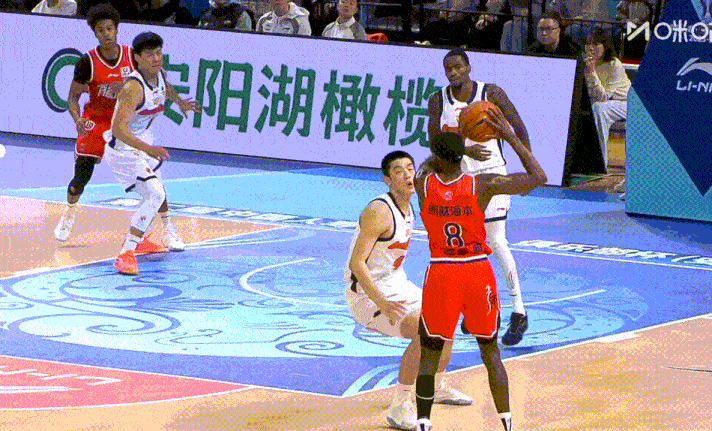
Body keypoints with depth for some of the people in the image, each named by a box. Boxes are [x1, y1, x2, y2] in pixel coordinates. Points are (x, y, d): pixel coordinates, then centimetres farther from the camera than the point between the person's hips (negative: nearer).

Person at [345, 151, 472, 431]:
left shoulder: (408, 210, 7)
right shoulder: (379, 212, -23)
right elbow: (356, 263, -28)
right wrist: (381, 302, -35)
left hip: (396, 286, 10)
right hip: (368, 295, -10)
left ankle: (438, 388, 44)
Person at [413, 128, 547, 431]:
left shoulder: (423, 184, -6)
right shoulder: (483, 185, -9)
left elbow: (429, 165, 22)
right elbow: (538, 178, -1)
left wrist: (460, 142, 27)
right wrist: (511, 137, 2)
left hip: (441, 273, -1)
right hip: (479, 273, 1)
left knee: (429, 353, 11)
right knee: (490, 351, 15)